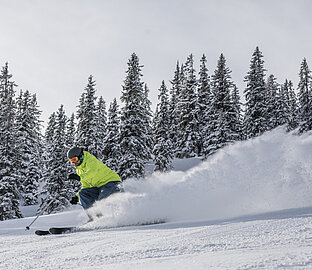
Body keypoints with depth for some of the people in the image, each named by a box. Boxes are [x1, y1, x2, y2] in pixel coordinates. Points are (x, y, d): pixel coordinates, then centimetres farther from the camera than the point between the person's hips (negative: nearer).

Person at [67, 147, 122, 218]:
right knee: (82, 193, -8)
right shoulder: (79, 170, 16)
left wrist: (80, 177, -43)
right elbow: (86, 186, 23)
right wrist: (77, 197, 12)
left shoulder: (91, 160, -10)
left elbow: (93, 171, -32)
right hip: (99, 187, 9)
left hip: (111, 181, -9)